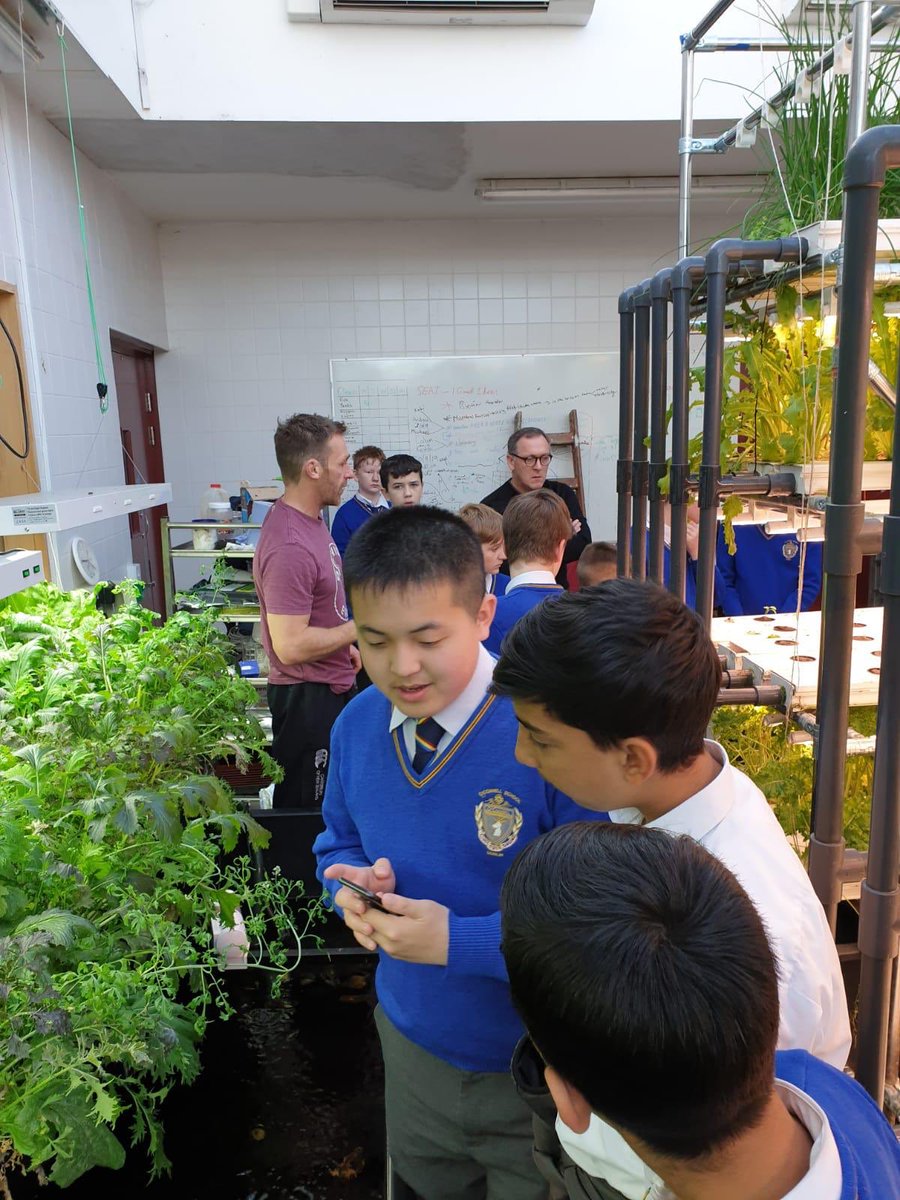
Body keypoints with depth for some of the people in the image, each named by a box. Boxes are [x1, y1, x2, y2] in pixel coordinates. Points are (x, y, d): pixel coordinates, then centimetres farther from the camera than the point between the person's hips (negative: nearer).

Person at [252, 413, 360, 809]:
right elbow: (290, 646, -29)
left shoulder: (309, 517, 4)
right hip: (308, 696, -10)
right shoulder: (289, 546, -28)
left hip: (330, 685, 10)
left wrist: (344, 644, 17)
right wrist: (360, 627, -19)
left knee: (329, 801, 24)